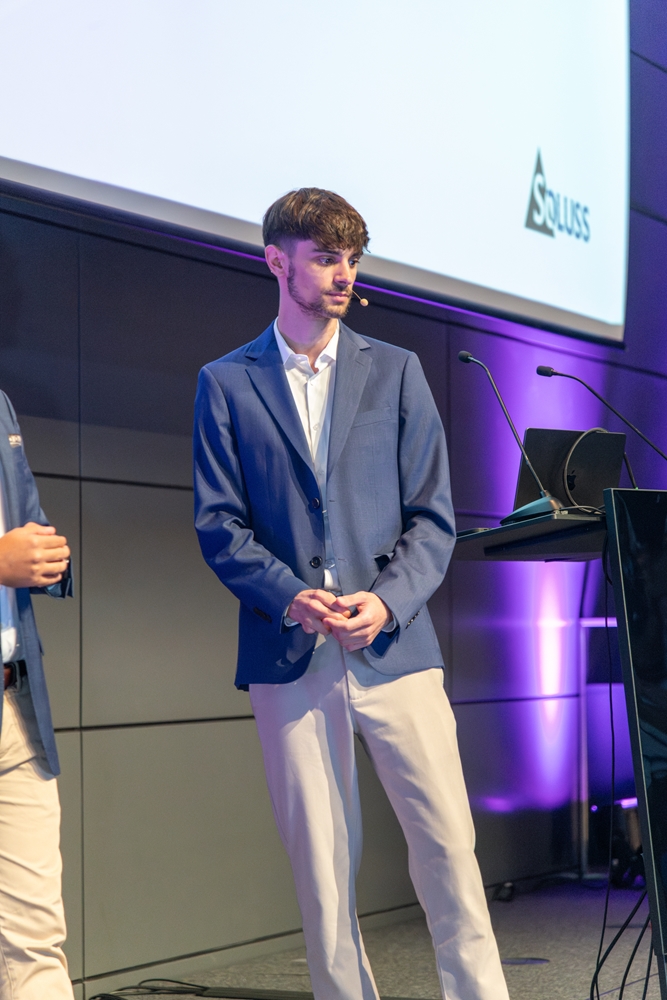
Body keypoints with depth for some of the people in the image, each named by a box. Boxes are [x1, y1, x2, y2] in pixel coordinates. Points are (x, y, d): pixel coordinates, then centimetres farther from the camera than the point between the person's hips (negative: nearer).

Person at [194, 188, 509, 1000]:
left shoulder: (395, 371, 11)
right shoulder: (226, 383, 8)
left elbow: (432, 516, 7)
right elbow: (218, 525, 2)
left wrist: (387, 601, -11)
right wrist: (289, 596, -15)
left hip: (393, 646, 1)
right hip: (289, 656, 0)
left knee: (448, 843, -3)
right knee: (320, 863, 3)